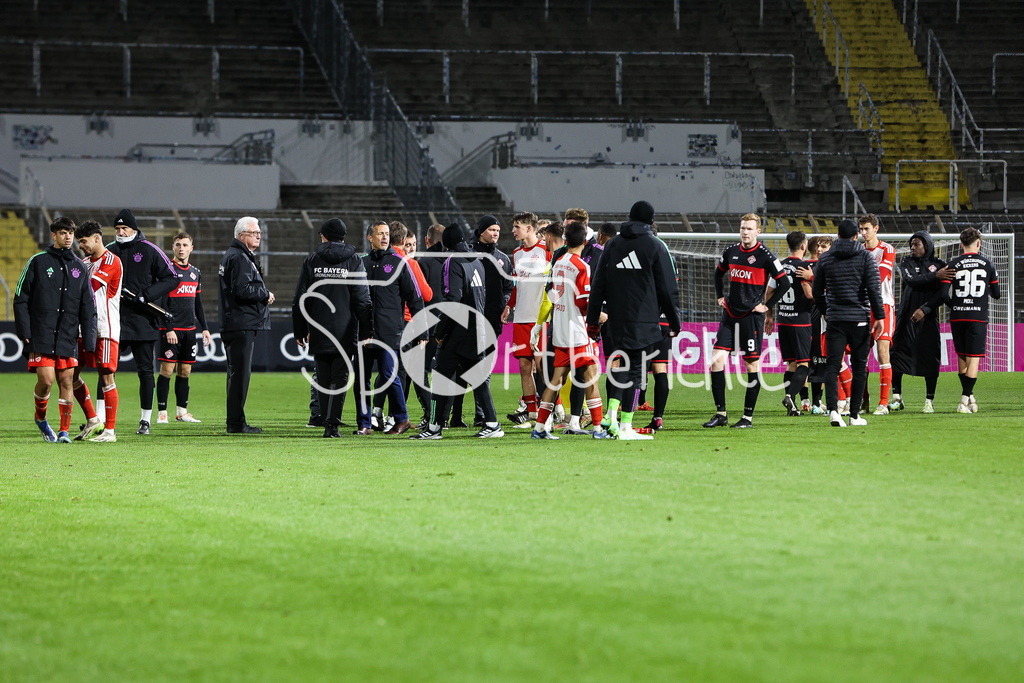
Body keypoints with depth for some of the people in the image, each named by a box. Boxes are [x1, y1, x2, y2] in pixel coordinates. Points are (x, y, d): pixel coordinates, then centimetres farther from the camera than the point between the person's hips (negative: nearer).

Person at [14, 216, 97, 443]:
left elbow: (88, 307, 14)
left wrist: (88, 338, 6)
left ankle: (64, 430, 3)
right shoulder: (38, 262, 1)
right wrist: (25, 332, -6)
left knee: (66, 381, -2)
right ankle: (40, 417, 17)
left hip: (68, 337, 3)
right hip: (41, 336, -3)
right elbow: (21, 298, 1)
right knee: (46, 380, -10)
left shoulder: (80, 267, 12)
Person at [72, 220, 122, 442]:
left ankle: (110, 430, -4)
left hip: (105, 328, -8)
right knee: (72, 373, 5)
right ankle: (93, 422, 16)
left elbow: (89, 286, -17)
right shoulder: (85, 263, 17)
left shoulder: (111, 261, -8)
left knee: (106, 376, -7)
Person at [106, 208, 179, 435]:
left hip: (142, 321, -2)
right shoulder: (109, 251, 9)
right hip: (114, 320, 2)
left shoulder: (149, 251, -1)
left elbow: (171, 279, -1)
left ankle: (145, 420, 10)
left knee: (145, 370, 2)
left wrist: (145, 296, -12)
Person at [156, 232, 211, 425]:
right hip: (171, 329, -6)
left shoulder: (195, 273, 15)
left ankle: (182, 411, 14)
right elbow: (161, 303, -10)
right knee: (167, 369, -8)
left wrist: (204, 328, 15)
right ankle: (162, 412, -5)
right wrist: (168, 328, -17)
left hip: (189, 329, 6)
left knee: (185, 371, 7)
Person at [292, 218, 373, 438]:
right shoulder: (354, 262, 0)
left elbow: (300, 300, 4)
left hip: (319, 334, 1)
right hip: (345, 334, -1)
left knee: (324, 380, 8)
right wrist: (366, 331, 3)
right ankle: (332, 423, -10)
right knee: (340, 378, -1)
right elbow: (362, 300, -2)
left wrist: (300, 332, 10)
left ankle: (329, 422, 8)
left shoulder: (312, 261, 4)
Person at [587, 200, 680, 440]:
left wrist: (593, 320, 13)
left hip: (617, 320, 4)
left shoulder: (612, 244, 10)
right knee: (636, 369, -2)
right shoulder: (655, 246, -2)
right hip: (644, 320, -4)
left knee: (622, 366, 19)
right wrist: (674, 321, 8)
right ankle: (625, 427, -3)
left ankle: (611, 415, 3)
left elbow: (597, 285, 10)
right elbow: (668, 289, -1)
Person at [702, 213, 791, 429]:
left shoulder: (765, 256, -8)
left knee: (752, 365, -1)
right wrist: (720, 297, 17)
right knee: (717, 360, -5)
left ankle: (748, 417, 6)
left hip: (751, 316, -5)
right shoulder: (731, 252, 8)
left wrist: (767, 305, -6)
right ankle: (720, 414, 3)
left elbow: (784, 282, -5)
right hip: (730, 314, 5)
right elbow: (719, 273, 27)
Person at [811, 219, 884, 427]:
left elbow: (817, 291, 13)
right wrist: (879, 316, -6)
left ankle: (833, 409, -21)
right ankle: (855, 414, 9)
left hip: (835, 319, 1)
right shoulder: (865, 257, -1)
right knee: (859, 366, 8)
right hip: (859, 319, -1)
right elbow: (874, 288, -8)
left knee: (832, 365, -1)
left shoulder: (825, 259, 7)